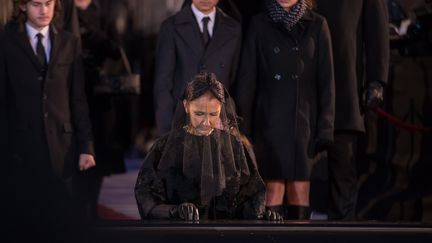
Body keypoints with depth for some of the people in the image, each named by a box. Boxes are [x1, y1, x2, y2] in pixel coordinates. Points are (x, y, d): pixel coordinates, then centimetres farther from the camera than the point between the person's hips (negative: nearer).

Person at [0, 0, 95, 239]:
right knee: (26, 220, 2)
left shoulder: (68, 43, 8)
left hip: (61, 147, 2)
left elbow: (78, 99, 8)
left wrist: (86, 146, 2)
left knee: (62, 219, -1)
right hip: (22, 148, -2)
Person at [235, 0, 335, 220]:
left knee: (300, 189, 1)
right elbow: (247, 80, 4)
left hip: (304, 120, 1)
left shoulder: (316, 26, 4)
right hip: (270, 121, -1)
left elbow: (326, 80, 3)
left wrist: (325, 127, -3)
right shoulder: (259, 25, 3)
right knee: (274, 189, -4)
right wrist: (243, 127, 0)